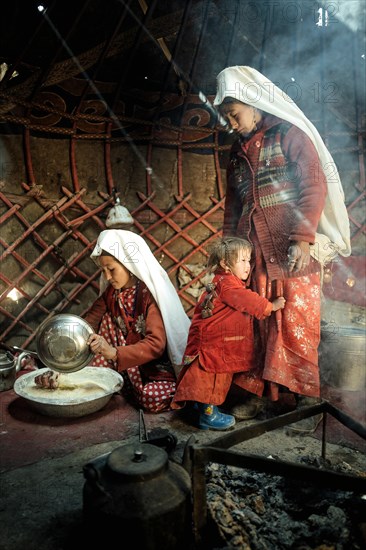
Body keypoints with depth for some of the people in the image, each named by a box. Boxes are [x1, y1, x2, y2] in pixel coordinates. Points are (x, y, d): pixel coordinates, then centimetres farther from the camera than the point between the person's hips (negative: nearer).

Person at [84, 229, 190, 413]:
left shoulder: (150, 294, -21)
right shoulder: (111, 293, 0)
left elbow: (156, 344, -30)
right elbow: (89, 322, -1)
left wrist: (114, 353, -42)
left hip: (160, 366, -5)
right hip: (130, 369, 6)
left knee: (152, 398, -33)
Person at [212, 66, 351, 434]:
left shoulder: (290, 134, 1)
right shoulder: (238, 151, 20)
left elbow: (315, 185, -8)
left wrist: (303, 237, -18)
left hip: (293, 252, -5)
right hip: (254, 252, 6)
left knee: (297, 327, -3)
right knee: (257, 325, 5)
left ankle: (308, 402, 9)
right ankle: (255, 393, 16)